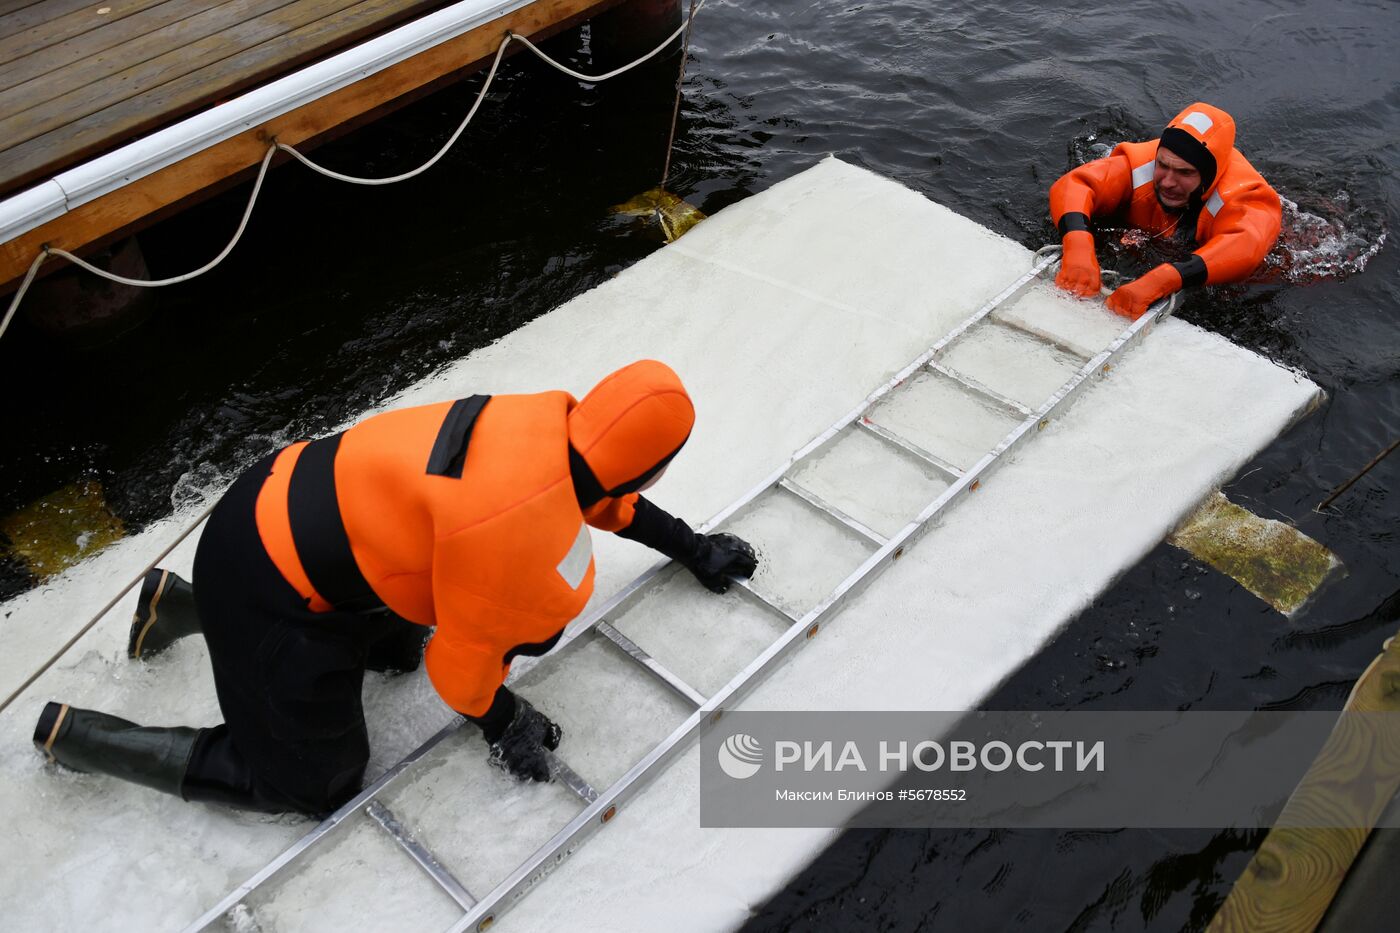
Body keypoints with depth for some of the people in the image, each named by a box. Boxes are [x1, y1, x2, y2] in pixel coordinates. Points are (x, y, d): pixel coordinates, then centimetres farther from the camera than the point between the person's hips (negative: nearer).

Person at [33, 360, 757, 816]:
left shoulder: (554, 422, -7)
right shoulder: (526, 549, -30)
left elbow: (606, 495, 16)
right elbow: (462, 659, -15)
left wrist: (692, 548, 28)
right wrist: (500, 721, 6)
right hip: (268, 594, -8)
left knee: (397, 650, 28)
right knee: (318, 784, 8)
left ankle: (185, 604, 29)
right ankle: (79, 736, 13)